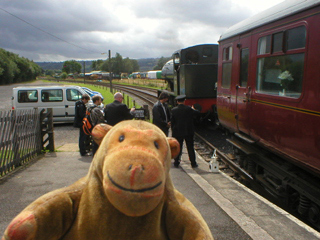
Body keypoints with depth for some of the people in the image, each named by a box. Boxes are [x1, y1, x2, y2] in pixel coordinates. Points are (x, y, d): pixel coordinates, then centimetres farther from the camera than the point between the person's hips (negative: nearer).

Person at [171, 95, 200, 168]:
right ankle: (193, 163, 13)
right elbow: (197, 112, 4)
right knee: (190, 147, 8)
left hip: (178, 132, 1)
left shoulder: (173, 110, -5)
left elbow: (172, 122, -1)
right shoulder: (189, 109, -9)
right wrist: (193, 109, 24)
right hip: (189, 132, 0)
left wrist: (173, 132, 7)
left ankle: (176, 162, 15)